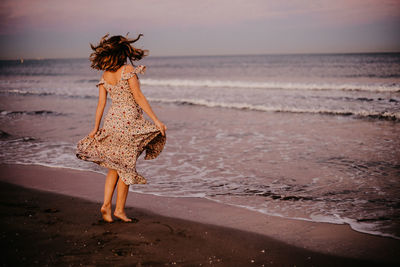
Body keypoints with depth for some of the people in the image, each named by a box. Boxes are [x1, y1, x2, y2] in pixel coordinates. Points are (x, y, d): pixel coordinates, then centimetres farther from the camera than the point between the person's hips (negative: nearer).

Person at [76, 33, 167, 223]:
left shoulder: (105, 76, 7)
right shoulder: (128, 70, -9)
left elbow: (101, 103, 5)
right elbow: (138, 97, -14)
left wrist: (95, 128, 10)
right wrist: (156, 120, -13)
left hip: (112, 120, 5)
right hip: (129, 119, -5)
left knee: (114, 165, 16)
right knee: (126, 165, 5)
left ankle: (106, 204, 5)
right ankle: (119, 209, 10)